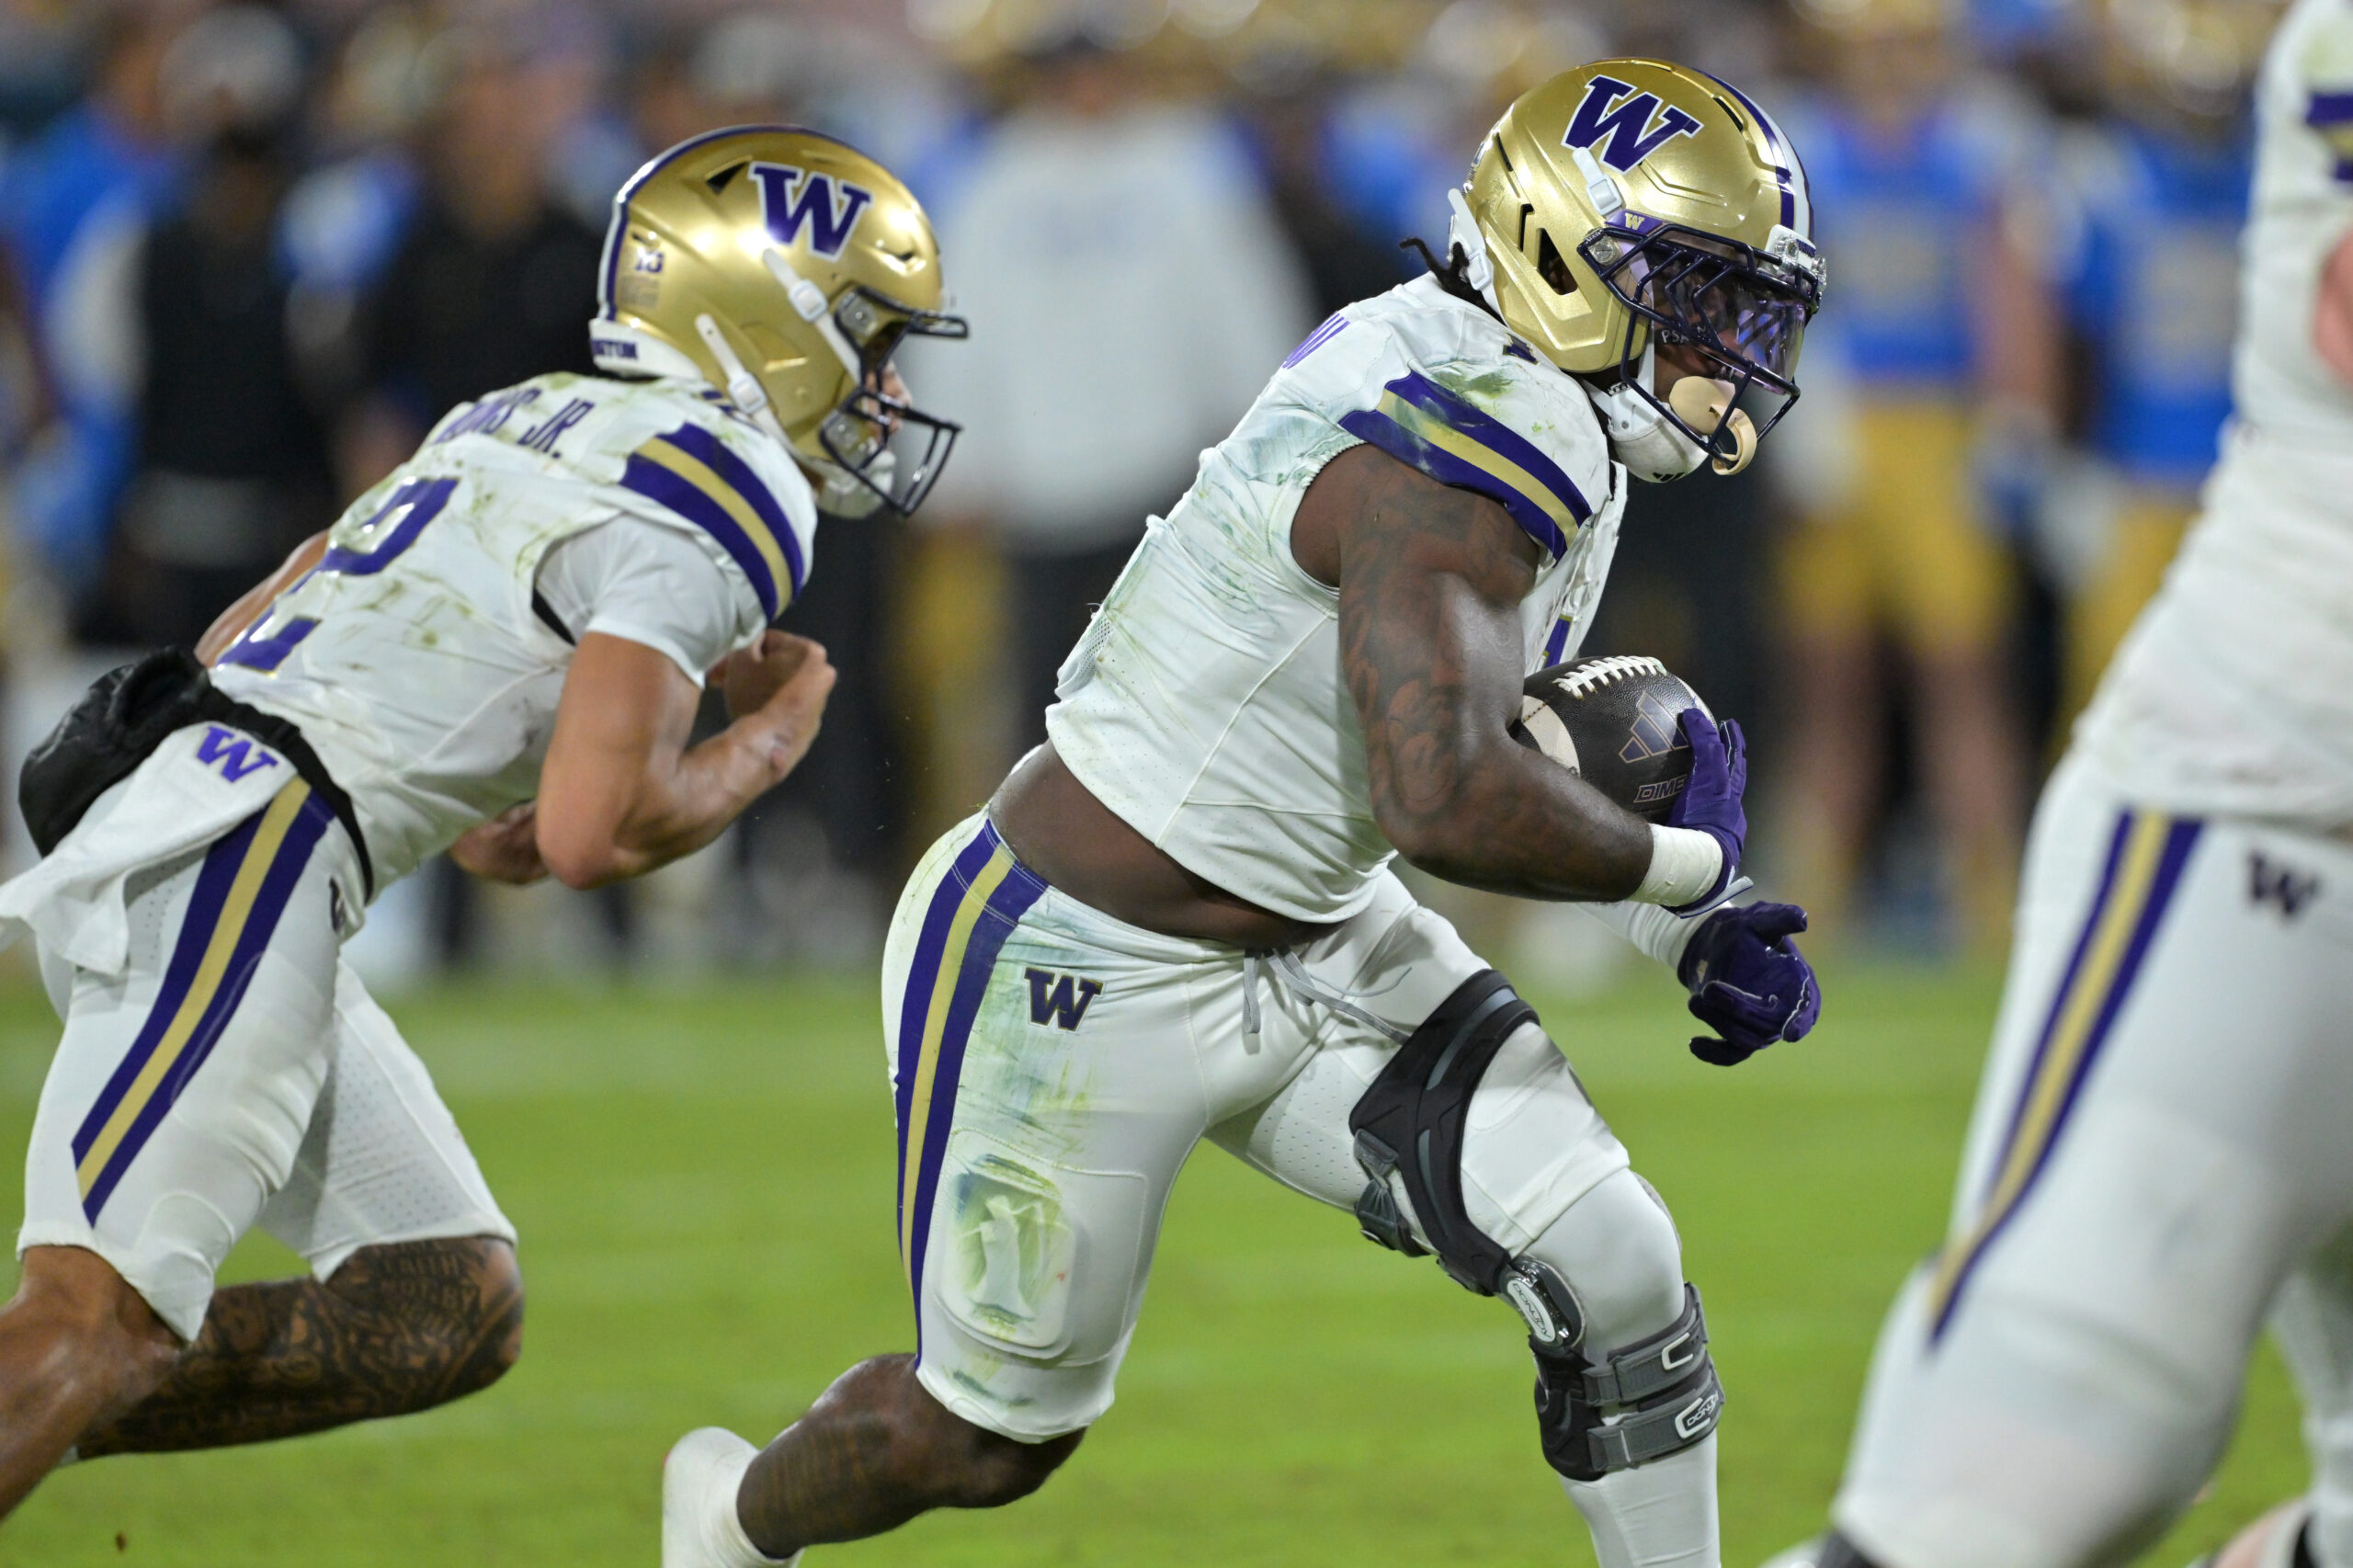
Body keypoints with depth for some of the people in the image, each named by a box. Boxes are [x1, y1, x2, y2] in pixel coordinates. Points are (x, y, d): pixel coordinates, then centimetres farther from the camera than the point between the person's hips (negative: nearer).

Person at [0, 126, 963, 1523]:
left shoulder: (533, 419, 23)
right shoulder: (718, 499, -6)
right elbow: (594, 834, -14)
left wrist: (456, 809, 22)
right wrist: (771, 739, 3)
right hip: (230, 867, -10)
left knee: (448, 1315, 7)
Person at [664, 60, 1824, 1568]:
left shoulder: (1543, 427, 2)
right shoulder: (1464, 455, -29)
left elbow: (1503, 731, 17)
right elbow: (1448, 805, -41)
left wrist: (1690, 936, 5)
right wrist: (1679, 861, -23)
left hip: (1307, 949, 9)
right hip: (1094, 974, -9)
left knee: (1615, 1271, -7)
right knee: (994, 1434, 12)